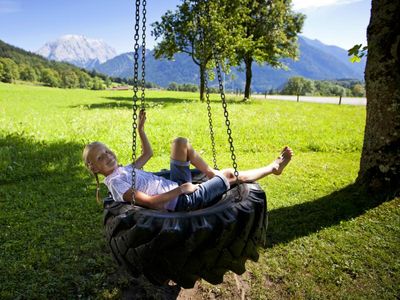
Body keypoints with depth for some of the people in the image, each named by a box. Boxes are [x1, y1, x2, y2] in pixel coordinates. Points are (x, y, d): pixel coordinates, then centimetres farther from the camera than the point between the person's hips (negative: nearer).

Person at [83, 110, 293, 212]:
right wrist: (181, 189, -23)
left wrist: (140, 129, 19)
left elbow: (147, 154, 26)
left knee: (180, 143, 8)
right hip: (183, 202, -9)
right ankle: (273, 167, 14)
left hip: (178, 189, 9)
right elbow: (149, 202, -25)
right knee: (230, 175, -10)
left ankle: (212, 173, 13)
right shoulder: (116, 183, -16)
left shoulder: (124, 170, 11)